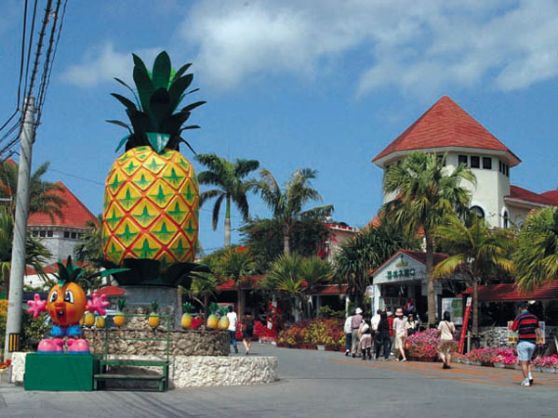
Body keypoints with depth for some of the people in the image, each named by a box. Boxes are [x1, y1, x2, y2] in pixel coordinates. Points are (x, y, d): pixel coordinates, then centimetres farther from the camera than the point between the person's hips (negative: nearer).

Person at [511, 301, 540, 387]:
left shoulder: (519, 317, -9)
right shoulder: (534, 317, 7)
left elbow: (513, 329, -5)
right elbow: (537, 331, 9)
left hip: (523, 342, -5)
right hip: (532, 342, 5)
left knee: (523, 362, 0)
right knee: (528, 361, 20)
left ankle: (526, 381, -2)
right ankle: (530, 376, 4)